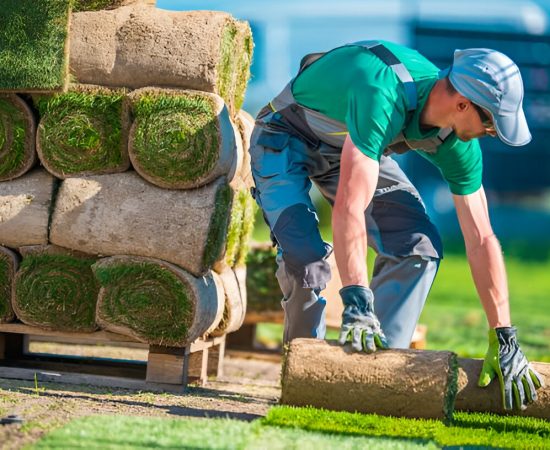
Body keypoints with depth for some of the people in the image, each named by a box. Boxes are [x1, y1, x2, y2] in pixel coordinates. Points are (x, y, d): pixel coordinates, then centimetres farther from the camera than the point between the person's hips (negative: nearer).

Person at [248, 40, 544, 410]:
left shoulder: (457, 144, -18)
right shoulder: (384, 98, -42)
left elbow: (481, 240, -12)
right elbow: (350, 206, -47)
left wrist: (505, 339, -15)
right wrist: (357, 304, -52)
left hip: (356, 145, 7)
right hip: (287, 139, -6)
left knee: (420, 247, -11)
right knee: (305, 255, -27)